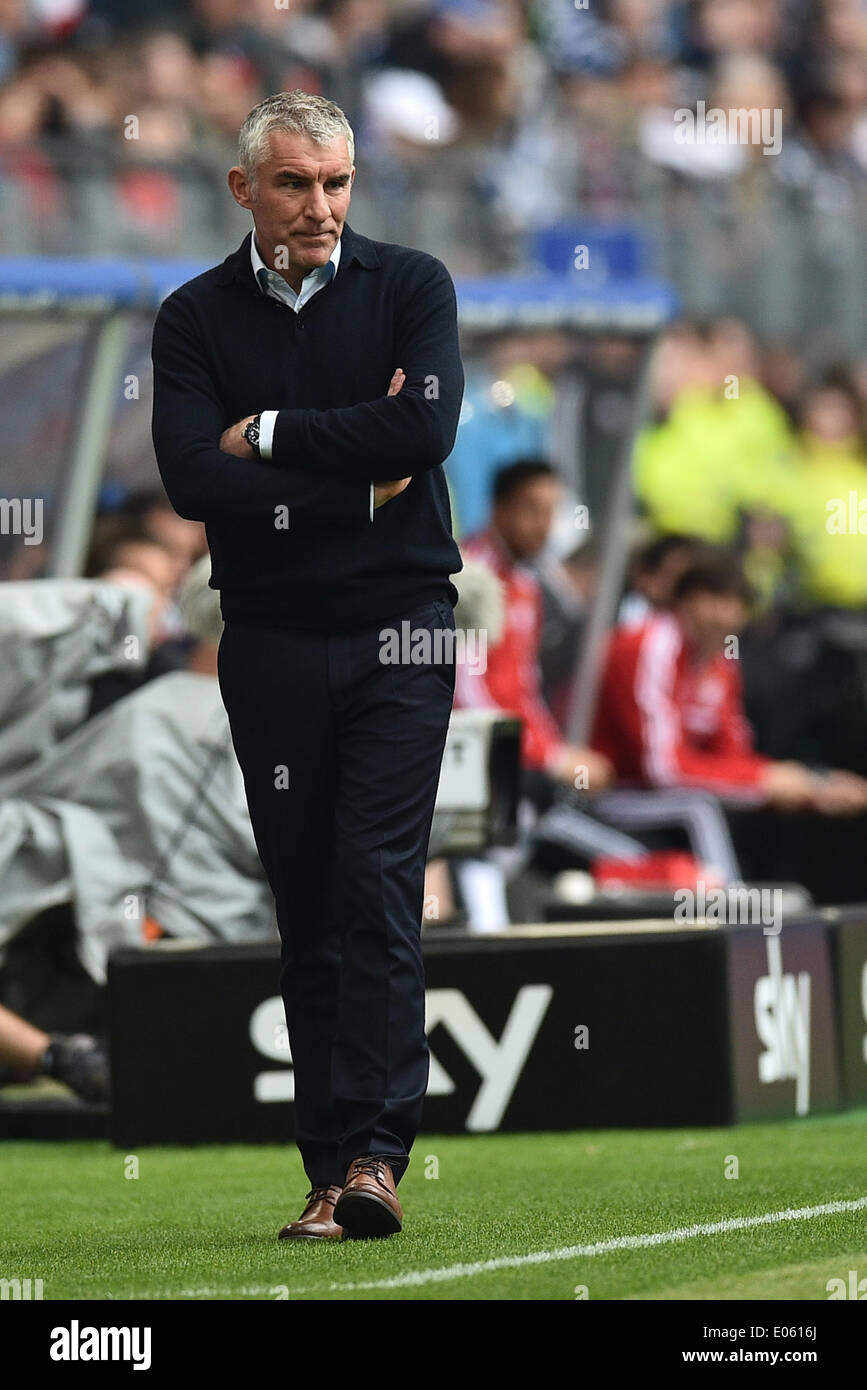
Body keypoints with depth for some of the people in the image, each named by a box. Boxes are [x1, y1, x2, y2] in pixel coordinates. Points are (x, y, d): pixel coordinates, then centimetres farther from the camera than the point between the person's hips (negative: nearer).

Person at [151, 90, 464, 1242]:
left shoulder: (410, 287, 4)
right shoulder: (196, 317, 6)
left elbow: (427, 427, -13)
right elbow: (192, 479, -8)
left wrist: (268, 435, -7)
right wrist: (357, 486, -10)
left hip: (399, 633, -2)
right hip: (271, 641, 2)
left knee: (378, 887, -12)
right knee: (308, 913, 3)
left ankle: (374, 1155, -16)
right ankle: (332, 1174, 5)